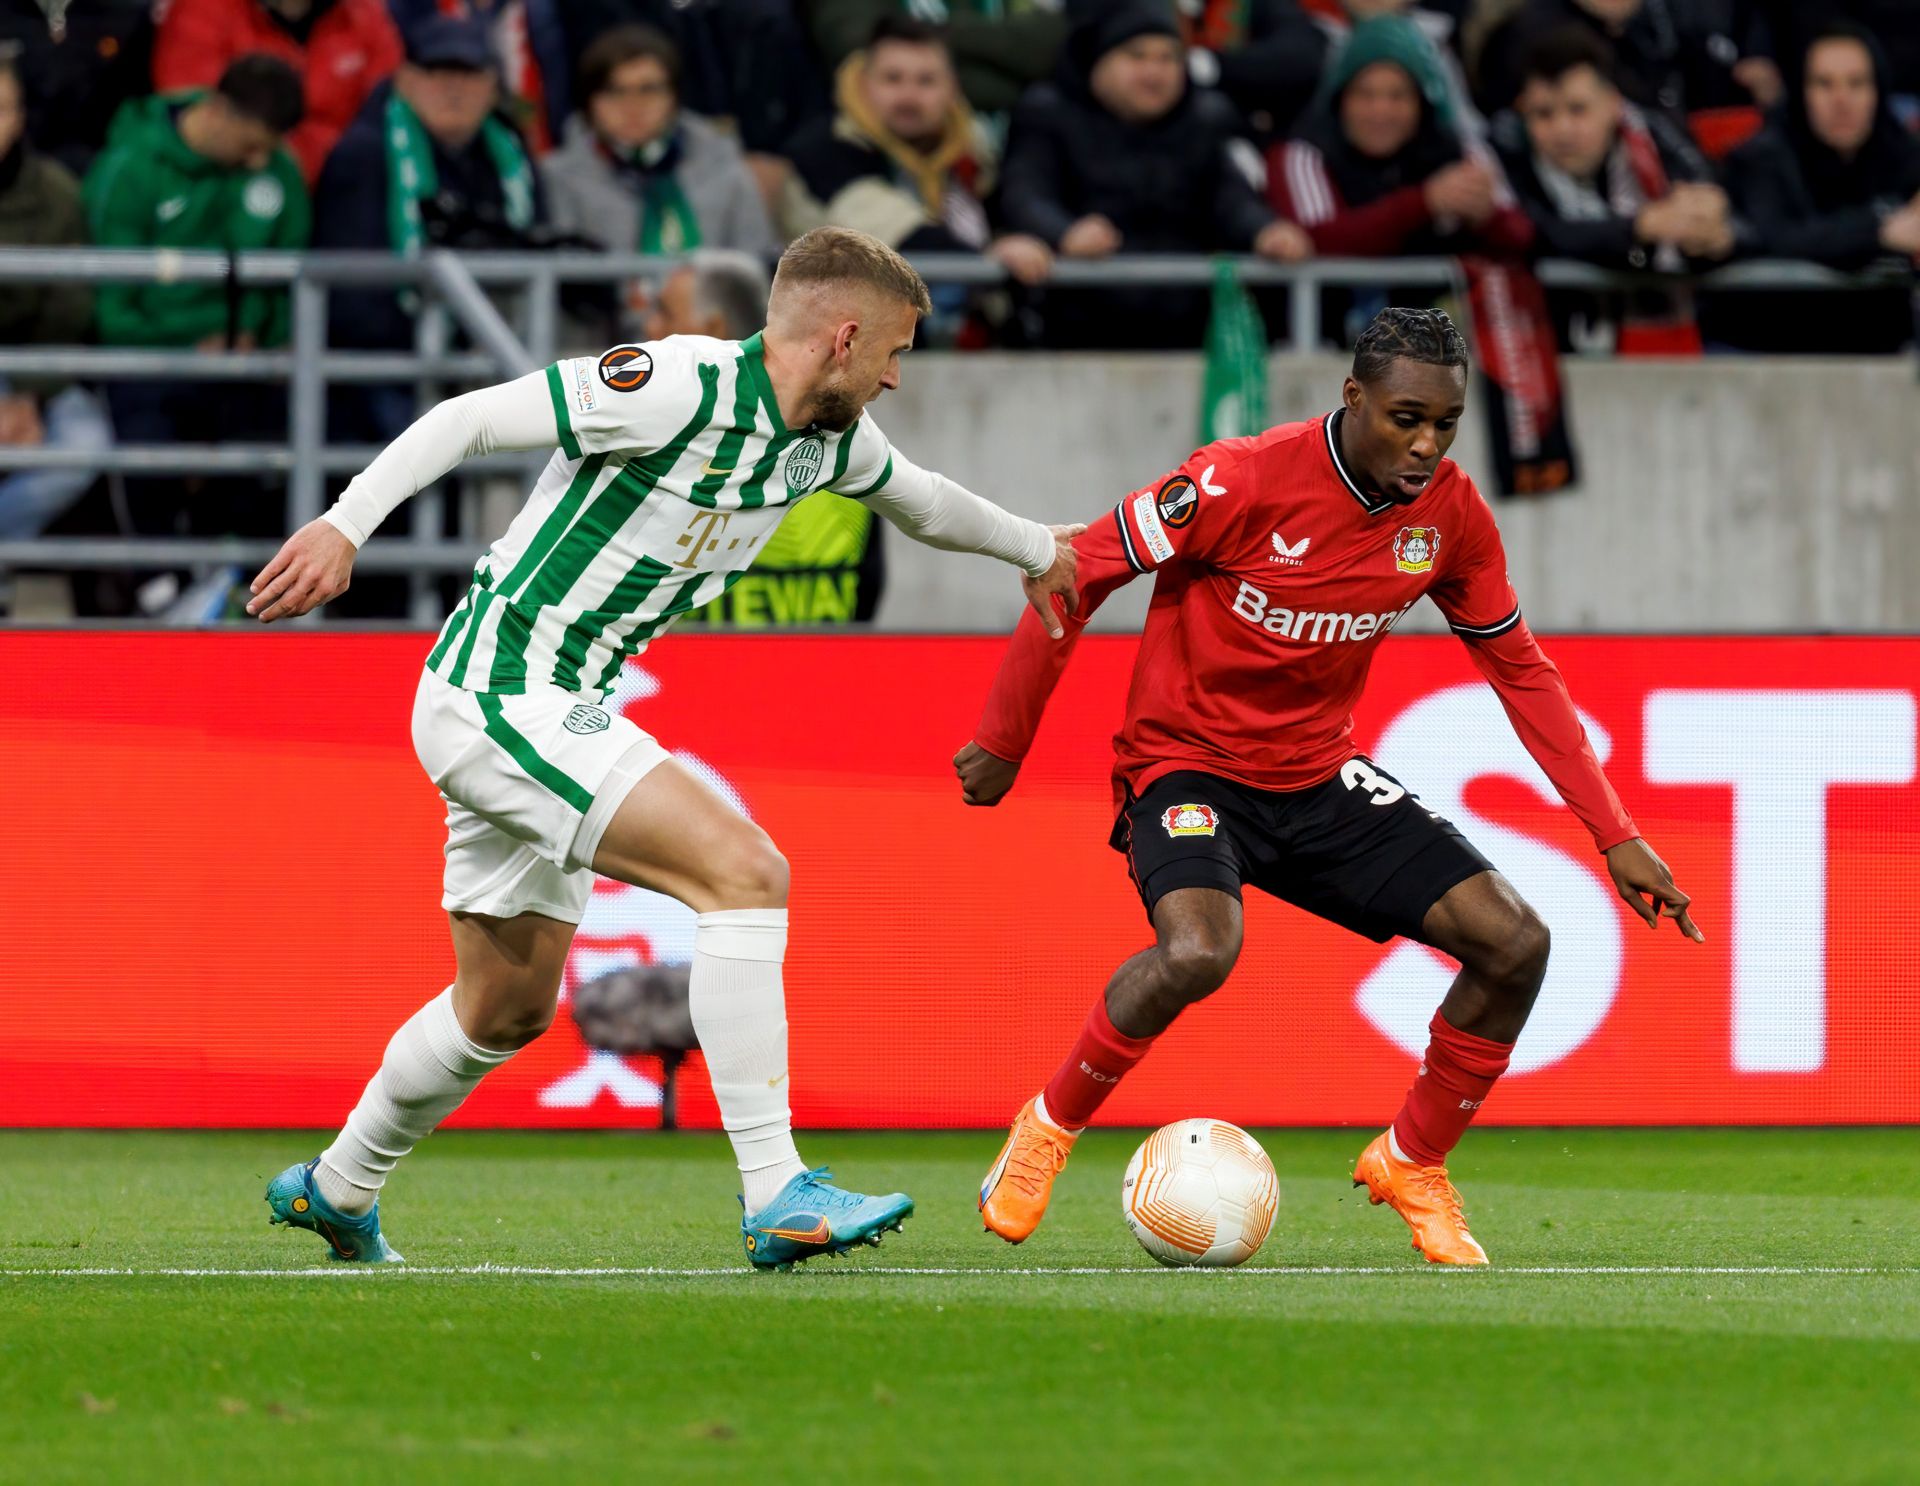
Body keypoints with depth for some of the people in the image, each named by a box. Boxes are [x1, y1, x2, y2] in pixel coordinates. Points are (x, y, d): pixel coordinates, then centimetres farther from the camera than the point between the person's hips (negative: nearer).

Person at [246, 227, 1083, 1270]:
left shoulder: (826, 438, 7)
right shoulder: (681, 388, -20)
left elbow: (920, 501, 31)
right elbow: (471, 418, -21)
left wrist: (1038, 550, 43)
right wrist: (344, 525, -30)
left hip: (549, 713, 10)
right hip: (500, 697, -10)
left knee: (507, 1007, 21)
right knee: (747, 872, -20)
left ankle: (335, 1192, 42)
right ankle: (776, 1197, -19)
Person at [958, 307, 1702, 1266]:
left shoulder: (1450, 515, -6)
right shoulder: (1244, 482, -22)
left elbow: (1519, 672, 7)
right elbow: (1077, 573, -12)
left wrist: (1614, 835, 3)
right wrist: (1002, 743, -6)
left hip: (1320, 776, 5)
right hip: (1186, 763, -5)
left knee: (1514, 943, -9)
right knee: (1197, 952, -35)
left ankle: (1411, 1166, 13)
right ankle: (1048, 1130, -9)